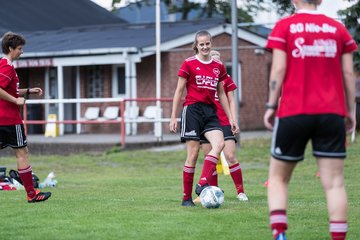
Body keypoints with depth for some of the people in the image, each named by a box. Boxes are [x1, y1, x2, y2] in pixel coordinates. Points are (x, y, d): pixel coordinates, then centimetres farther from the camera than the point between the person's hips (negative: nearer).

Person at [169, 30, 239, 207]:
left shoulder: (218, 66, 12)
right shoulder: (189, 64, -1)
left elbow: (221, 94, 19)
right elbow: (179, 91, 1)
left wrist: (231, 119, 16)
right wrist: (173, 117, -2)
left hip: (210, 111, 5)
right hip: (193, 110, -5)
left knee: (219, 143, -22)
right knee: (193, 154, -6)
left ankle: (202, 184, -24)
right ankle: (186, 198, 1)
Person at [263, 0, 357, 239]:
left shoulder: (284, 26, 3)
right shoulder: (338, 29, 10)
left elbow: (279, 70, -4)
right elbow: (348, 73, 7)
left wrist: (271, 107, 2)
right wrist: (351, 111, 12)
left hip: (293, 112, -1)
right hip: (332, 113, 1)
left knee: (278, 178, 10)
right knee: (334, 182, 1)